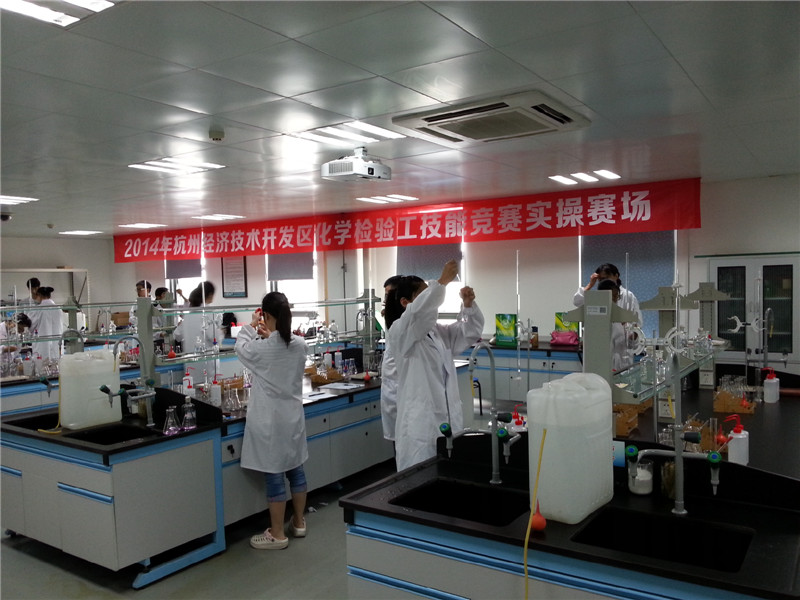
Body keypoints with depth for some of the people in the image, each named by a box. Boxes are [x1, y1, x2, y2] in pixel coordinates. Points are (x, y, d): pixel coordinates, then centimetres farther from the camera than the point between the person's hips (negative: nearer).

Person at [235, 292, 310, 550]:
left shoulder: (261, 348, -19)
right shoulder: (300, 344, -5)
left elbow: (241, 347, 3)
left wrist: (251, 327, 17)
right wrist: (269, 335, 21)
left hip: (270, 420, -6)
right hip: (293, 417, 6)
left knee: (275, 476, 4)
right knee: (296, 470, 17)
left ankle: (277, 534, 15)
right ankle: (298, 523, 32)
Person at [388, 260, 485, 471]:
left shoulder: (439, 332, 16)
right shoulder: (399, 332, -7)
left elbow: (471, 332, 13)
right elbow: (418, 312, -26)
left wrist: (468, 304, -5)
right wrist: (442, 281, -29)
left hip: (448, 420, 7)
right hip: (419, 425, -7)